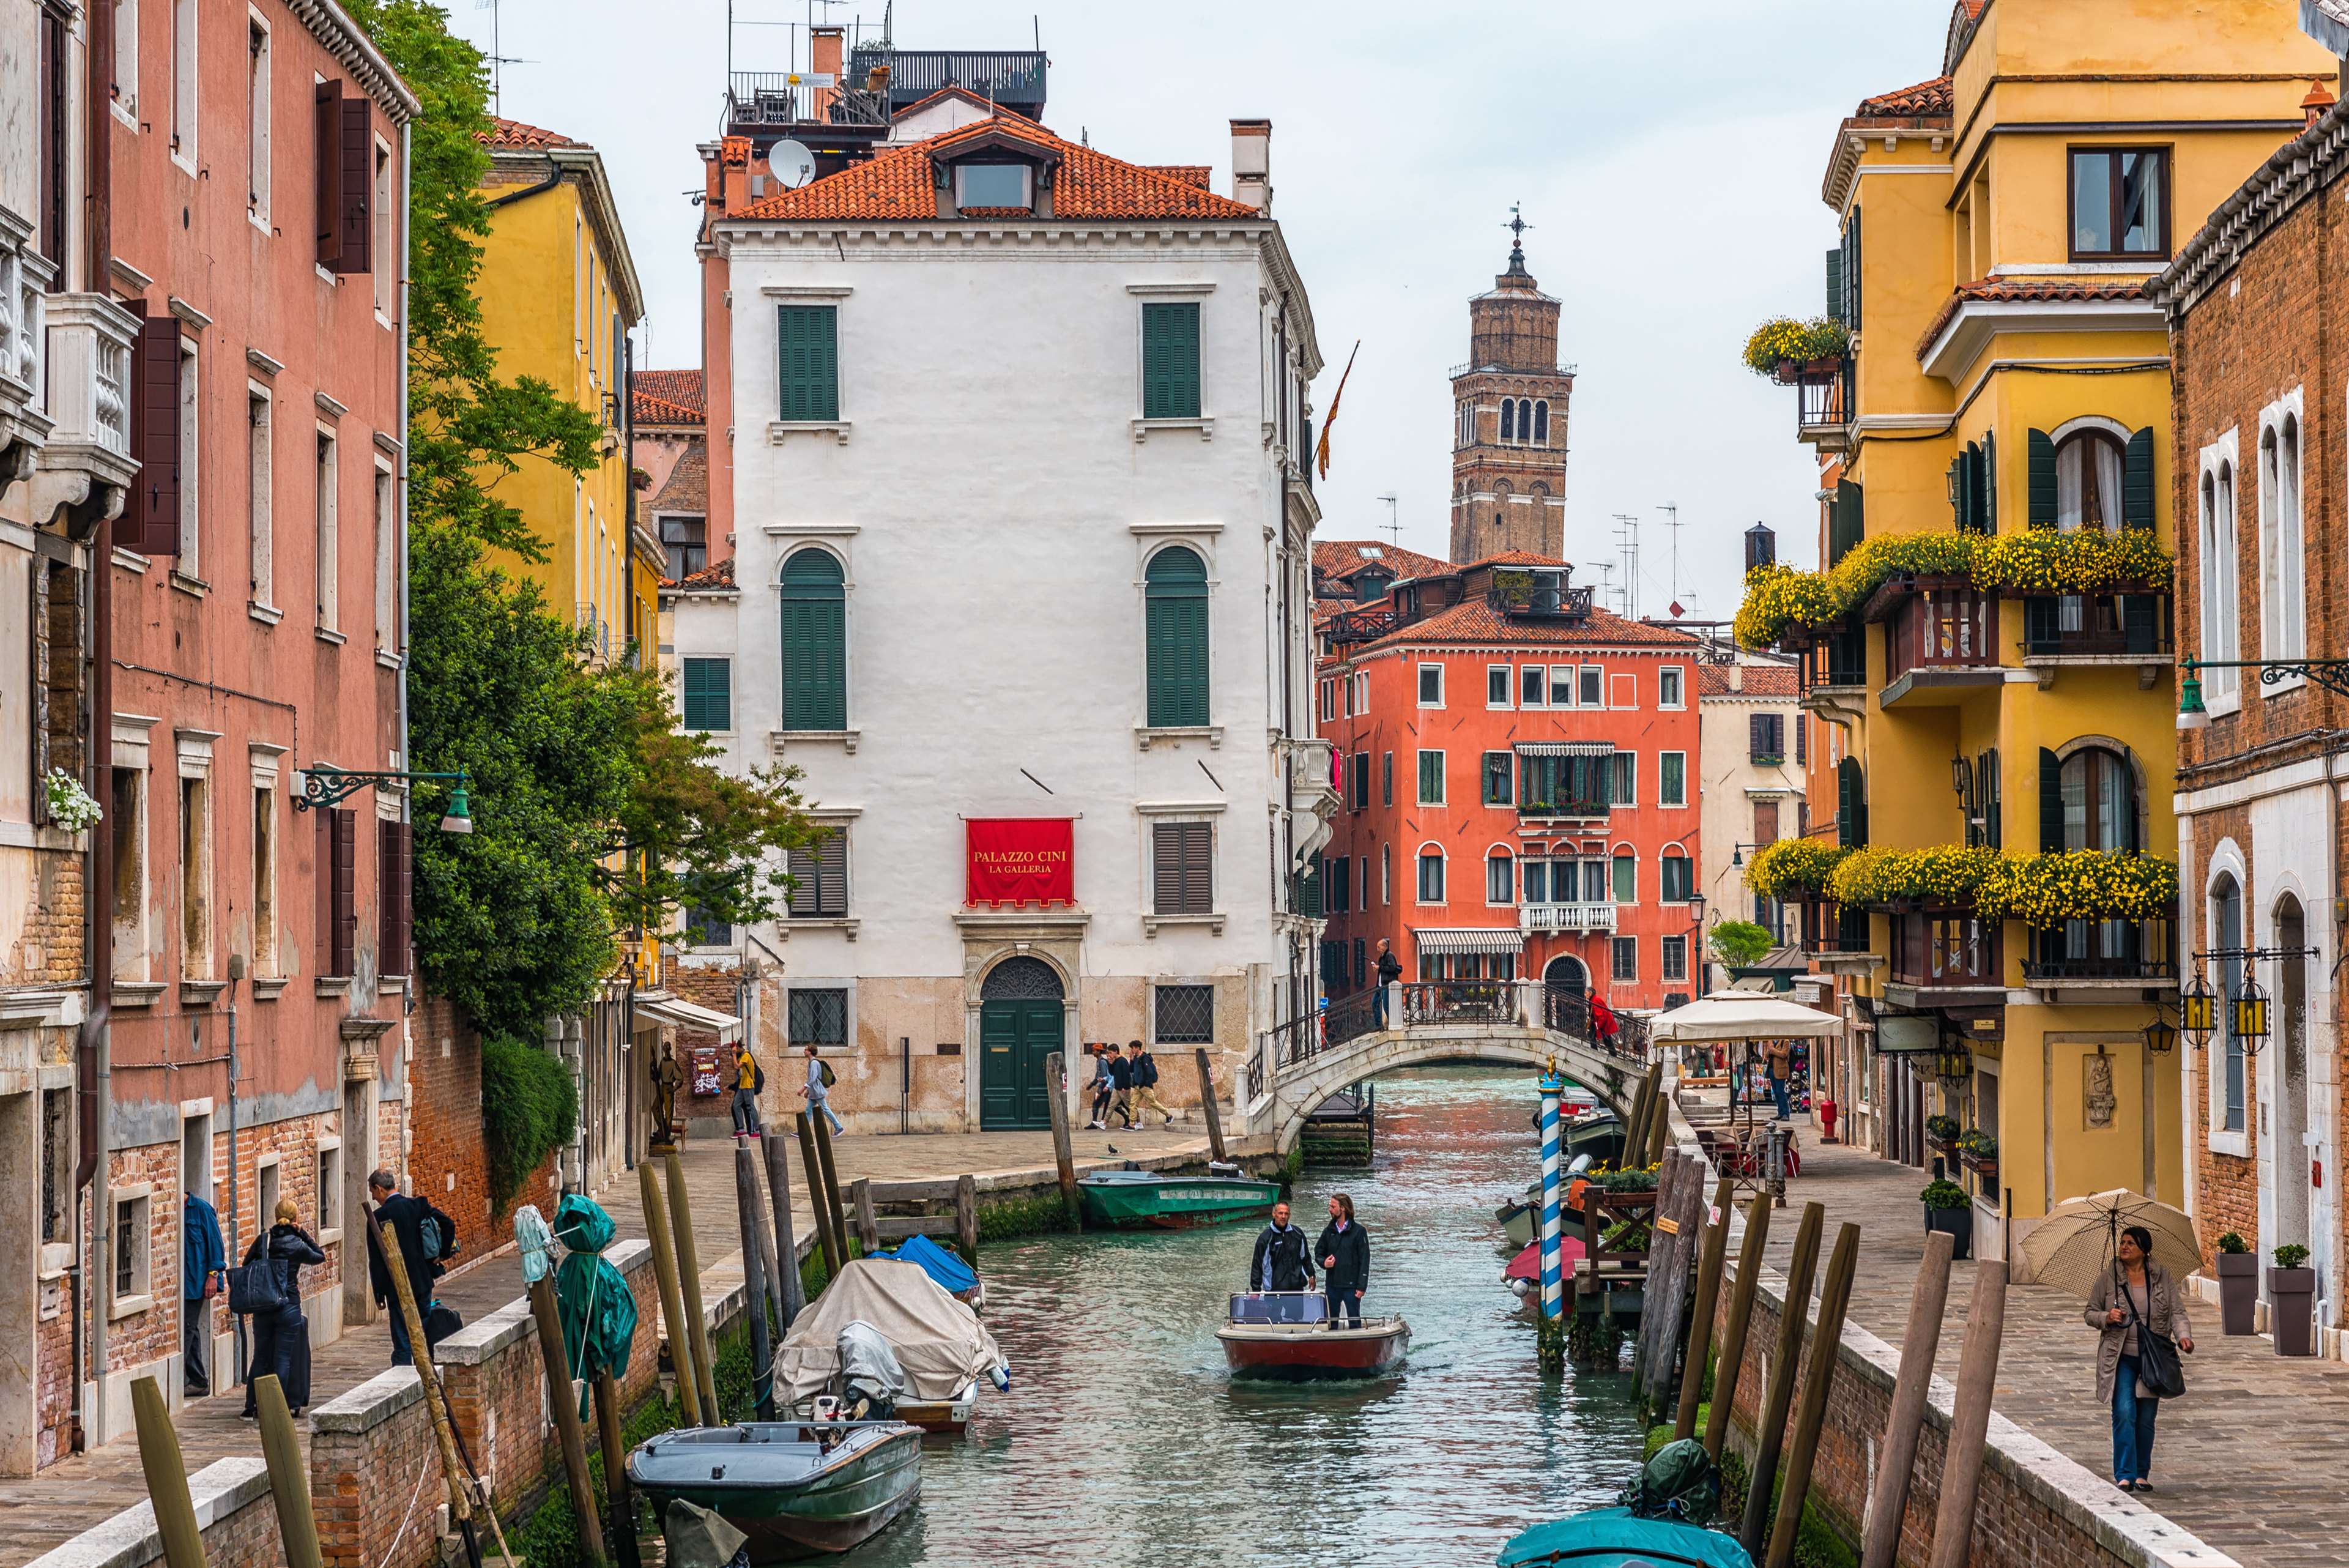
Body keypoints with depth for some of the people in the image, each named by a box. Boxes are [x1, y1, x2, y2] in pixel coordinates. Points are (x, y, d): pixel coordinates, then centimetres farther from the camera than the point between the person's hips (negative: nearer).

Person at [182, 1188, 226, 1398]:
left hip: (195, 1281, -7)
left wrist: (213, 1274, -12)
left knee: (187, 1328, -9)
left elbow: (215, 1243, -6)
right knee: (189, 1330, 9)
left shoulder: (201, 1210, -5)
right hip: (178, 1282, 7)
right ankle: (199, 1381, 13)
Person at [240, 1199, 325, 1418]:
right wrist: (303, 1233, 4)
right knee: (283, 1358, 2)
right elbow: (320, 1257, 10)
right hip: (288, 1307, -4)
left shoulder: (263, 1240, 2)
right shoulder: (297, 1245, -7)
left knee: (260, 1357, 12)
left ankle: (251, 1408, 12)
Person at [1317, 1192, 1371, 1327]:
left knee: (1354, 1321, 0)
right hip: (1332, 1285, 5)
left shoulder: (1358, 1231, -6)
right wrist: (1324, 1262, -7)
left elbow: (1364, 1260, -7)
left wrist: (1362, 1286, -12)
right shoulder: (1329, 1231, 9)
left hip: (1351, 1286, -5)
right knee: (1331, 1321, 10)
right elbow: (1318, 1252, 18)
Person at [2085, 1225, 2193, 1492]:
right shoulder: (2108, 1279, 3)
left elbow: (2177, 1312, 3)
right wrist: (2107, 1317, -13)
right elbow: (2089, 1313, 8)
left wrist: (2183, 1335, -16)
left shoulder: (2162, 1277, 6)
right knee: (2124, 1413, -15)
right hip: (2120, 1358, -2)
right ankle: (2124, 1476, -13)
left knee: (2146, 1419, 5)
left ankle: (2141, 1475, 17)